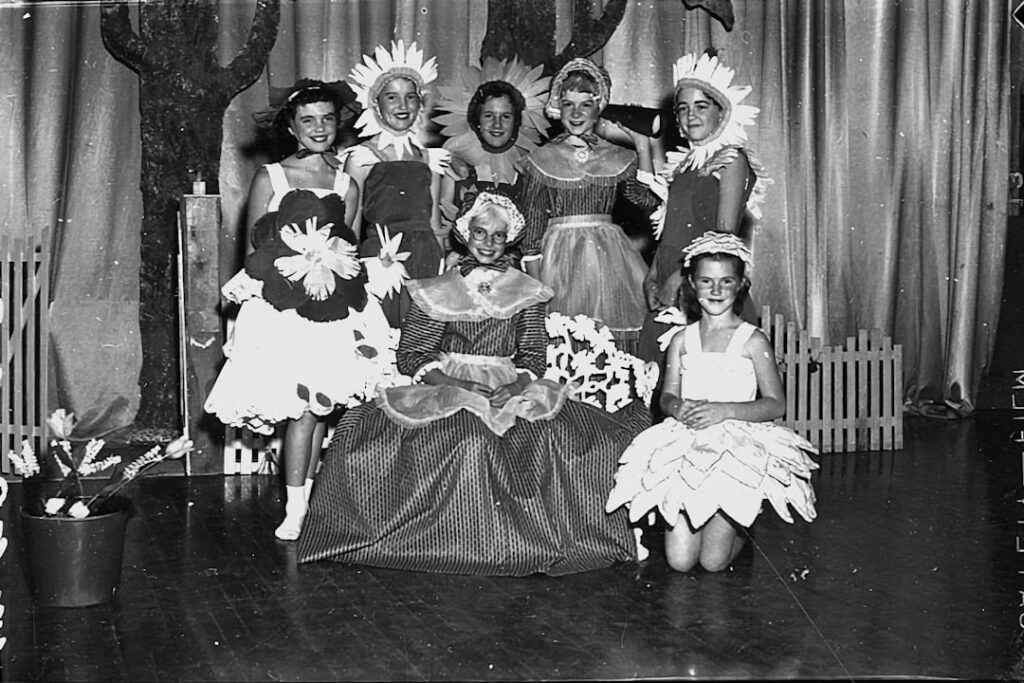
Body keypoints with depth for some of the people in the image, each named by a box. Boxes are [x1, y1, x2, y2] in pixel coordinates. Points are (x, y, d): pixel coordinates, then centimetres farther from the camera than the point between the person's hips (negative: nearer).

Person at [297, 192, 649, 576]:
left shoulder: (527, 293, 12)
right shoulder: (438, 292, 7)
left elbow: (534, 356, 7)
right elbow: (411, 356, 2)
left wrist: (516, 387, -16)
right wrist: (458, 384, -14)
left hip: (511, 391, 1)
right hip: (445, 390, -1)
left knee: (558, 432, -25)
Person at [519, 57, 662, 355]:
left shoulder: (617, 158, 9)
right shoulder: (542, 159, 5)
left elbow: (650, 199, -4)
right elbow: (532, 225, 4)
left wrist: (642, 146, -1)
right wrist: (534, 284, -3)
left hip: (608, 257, 2)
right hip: (558, 260, -1)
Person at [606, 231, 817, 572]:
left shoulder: (752, 340, -2)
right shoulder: (682, 340, 9)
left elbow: (775, 404, -6)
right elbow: (667, 395, 7)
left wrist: (724, 410, -19)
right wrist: (678, 407, -17)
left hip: (739, 448, -3)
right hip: (686, 445, 3)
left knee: (714, 561, -8)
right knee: (679, 560, -6)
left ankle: (738, 529, 25)